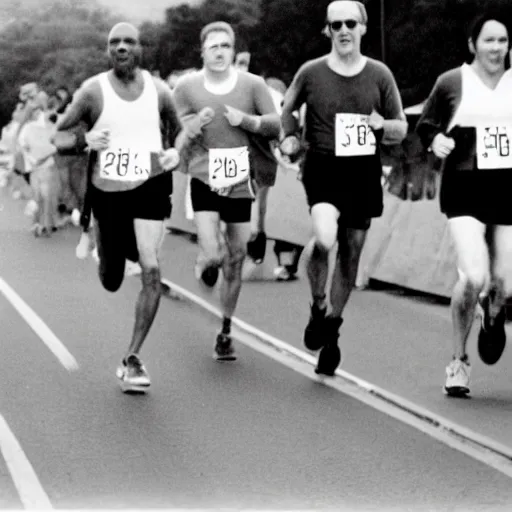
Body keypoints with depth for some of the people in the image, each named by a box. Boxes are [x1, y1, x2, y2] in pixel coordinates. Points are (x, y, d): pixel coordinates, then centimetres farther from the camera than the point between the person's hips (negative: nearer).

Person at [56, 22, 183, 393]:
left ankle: (133, 358, -8)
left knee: (151, 270, -17)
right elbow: (58, 136, 1)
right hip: (107, 192, 0)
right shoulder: (93, 91, -6)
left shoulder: (159, 91, -1)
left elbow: (178, 129, 17)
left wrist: (176, 152, -3)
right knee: (111, 281, 11)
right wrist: (84, 141, -17)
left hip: (150, 186, 0)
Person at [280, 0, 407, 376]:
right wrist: (288, 137, -2)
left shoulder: (379, 74, 3)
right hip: (323, 169, -2)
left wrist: (382, 125, -12)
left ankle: (331, 330, 28)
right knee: (324, 239, -27)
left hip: (364, 172, 2)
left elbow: (402, 129, 10)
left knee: (350, 254, 9)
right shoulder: (311, 73, 0)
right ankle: (318, 309, 0)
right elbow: (286, 110, 17)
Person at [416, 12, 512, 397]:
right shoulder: (452, 83, 1)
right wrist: (435, 140, -10)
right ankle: (459, 361, 1)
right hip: (465, 189, -3)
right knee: (474, 277, -19)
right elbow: (425, 125, 10)